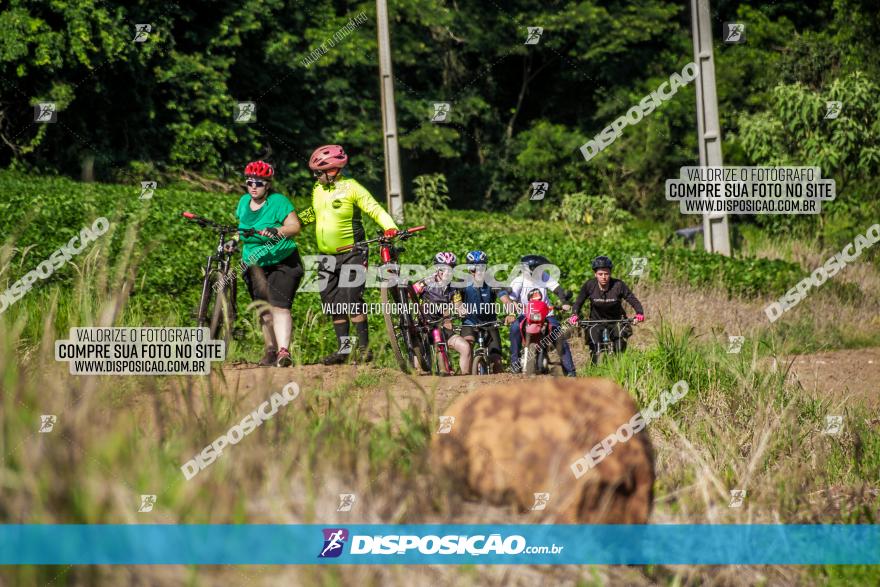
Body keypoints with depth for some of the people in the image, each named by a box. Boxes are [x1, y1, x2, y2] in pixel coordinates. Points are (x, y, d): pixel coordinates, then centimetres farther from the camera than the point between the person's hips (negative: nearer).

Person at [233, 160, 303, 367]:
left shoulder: (278, 202, -12)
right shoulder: (244, 202, 8)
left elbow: (294, 226, -20)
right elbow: (241, 227, 20)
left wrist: (277, 231, -37)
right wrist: (234, 241, 1)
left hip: (283, 263, -6)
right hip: (255, 265, 6)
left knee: (279, 306, -18)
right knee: (264, 310, 6)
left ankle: (284, 351, -27)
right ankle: (270, 350, 16)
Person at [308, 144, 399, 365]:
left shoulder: (351, 188, -11)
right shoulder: (318, 189, 8)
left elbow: (375, 209, -13)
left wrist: (390, 227, -30)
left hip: (351, 254, -7)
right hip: (327, 256, 7)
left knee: (351, 301, -14)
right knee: (333, 304, 6)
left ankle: (364, 347, -8)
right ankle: (343, 348, 13)